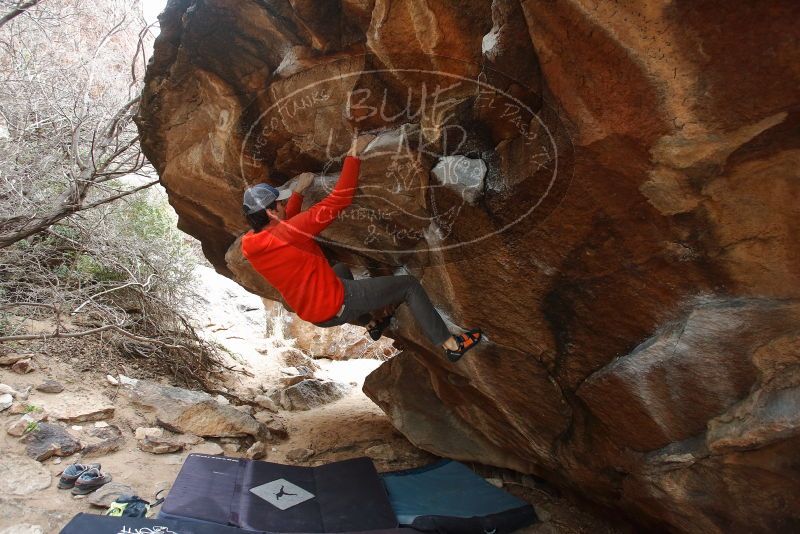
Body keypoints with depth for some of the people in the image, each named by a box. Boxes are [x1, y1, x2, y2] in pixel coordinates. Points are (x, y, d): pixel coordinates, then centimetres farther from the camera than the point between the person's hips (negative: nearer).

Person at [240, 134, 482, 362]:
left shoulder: (249, 244, -1)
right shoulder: (288, 232, -26)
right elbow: (338, 200, -24)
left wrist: (297, 191, 20)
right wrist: (353, 156, -15)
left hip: (315, 314, 9)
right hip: (339, 304, -8)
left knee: (341, 269, 37)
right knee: (409, 285, -1)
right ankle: (451, 345, 6)